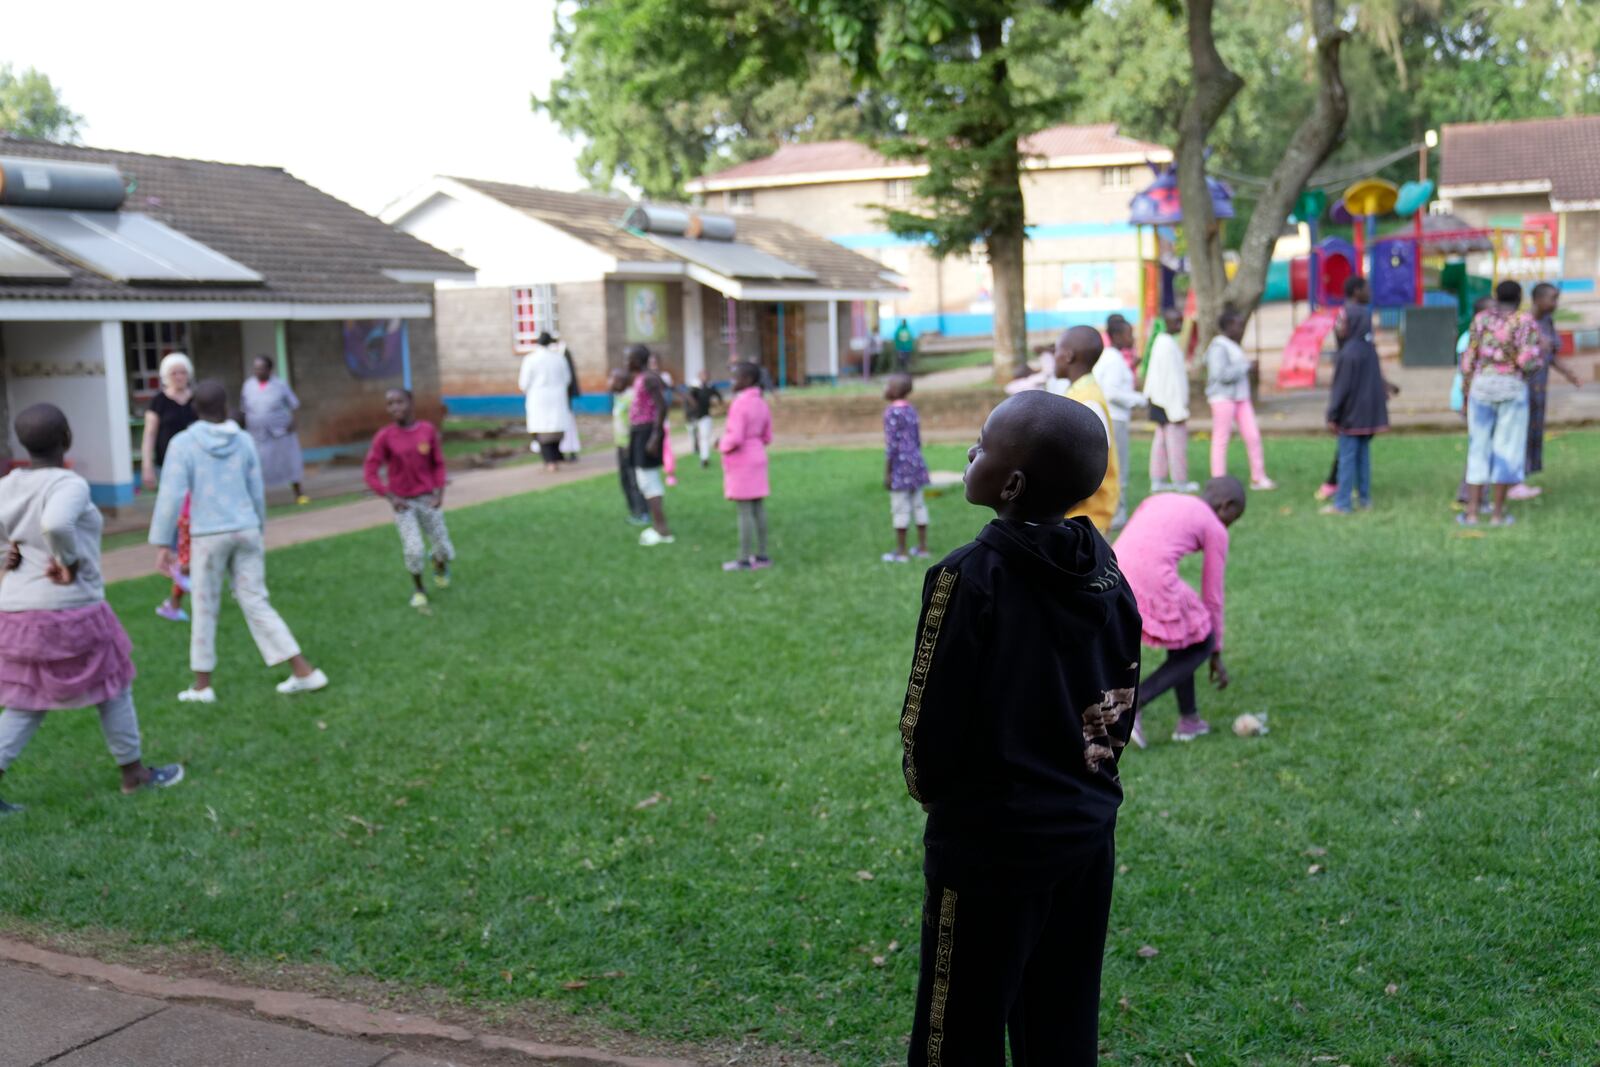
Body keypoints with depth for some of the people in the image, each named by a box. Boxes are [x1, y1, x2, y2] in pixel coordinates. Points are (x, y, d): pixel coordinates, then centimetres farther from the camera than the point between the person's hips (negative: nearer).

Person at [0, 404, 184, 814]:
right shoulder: (69, 485, -18)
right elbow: (56, 524, -37)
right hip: (70, 611, -6)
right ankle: (134, 773, 27)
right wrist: (70, 562, -21)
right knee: (113, 688, 14)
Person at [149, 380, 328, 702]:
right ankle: (304, 672, 2)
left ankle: (202, 685, 17)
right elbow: (257, 493, 7)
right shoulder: (243, 441, 2)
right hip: (246, 531, 3)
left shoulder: (183, 443, -9)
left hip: (209, 536, -3)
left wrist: (162, 543, -8)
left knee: (205, 608, 10)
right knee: (256, 604, 8)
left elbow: (171, 496, -13)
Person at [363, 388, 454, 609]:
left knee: (445, 551, 5)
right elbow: (370, 472, -8)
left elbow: (438, 464, 3)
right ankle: (418, 588, 14)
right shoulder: (385, 437, -12)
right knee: (414, 550, -14)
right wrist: (391, 497, -15)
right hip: (403, 503, -2)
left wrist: (439, 492, -7)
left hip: (428, 499, 2)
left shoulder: (428, 430, -6)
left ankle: (439, 565, 42)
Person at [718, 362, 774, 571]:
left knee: (744, 511, -5)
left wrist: (722, 444, -5)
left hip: (741, 463, -8)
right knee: (758, 508, 9)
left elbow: (735, 438, -23)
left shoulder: (739, 405, -18)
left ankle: (744, 559, -2)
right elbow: (766, 438, 11)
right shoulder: (762, 405, 7)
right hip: (757, 458, 8)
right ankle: (761, 555, 13)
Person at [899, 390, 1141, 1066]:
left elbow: (931, 714, -15)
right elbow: (1122, 702, 8)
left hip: (989, 841, -6)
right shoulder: (1105, 568, 1)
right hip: (1087, 832, 7)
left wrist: (929, 789, 4)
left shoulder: (970, 576, -20)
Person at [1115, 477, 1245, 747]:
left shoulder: (1158, 500, 29)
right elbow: (1213, 597, 17)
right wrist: (1216, 655, 27)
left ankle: (1189, 718, 32)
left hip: (1114, 578, 6)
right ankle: (1134, 705, 3)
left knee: (1184, 633, 28)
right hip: (1153, 582, -6)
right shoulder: (1215, 529, 14)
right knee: (1201, 644, 17)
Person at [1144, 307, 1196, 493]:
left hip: (1160, 399, 10)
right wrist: (1179, 408, -20)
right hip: (1171, 400, -10)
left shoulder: (1160, 341, 11)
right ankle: (1180, 482, 4)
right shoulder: (1169, 345, -19)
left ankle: (1157, 480, 16)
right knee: (1177, 440, -2)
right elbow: (1172, 376, -21)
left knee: (1161, 440, 12)